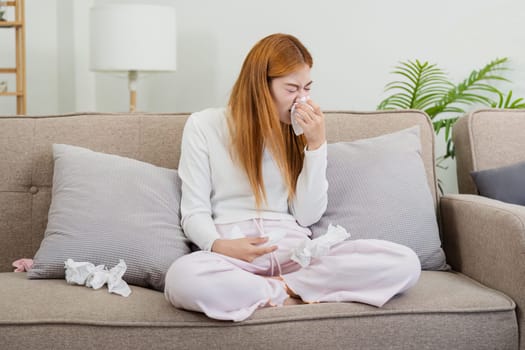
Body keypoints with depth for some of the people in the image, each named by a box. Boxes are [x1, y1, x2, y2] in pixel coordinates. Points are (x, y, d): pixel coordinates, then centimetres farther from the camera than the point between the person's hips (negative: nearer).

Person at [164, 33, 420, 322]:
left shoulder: (300, 133, 13)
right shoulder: (204, 125, 4)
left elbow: (308, 216, 5)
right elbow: (194, 213, 1)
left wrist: (316, 144, -3)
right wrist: (219, 245, -21)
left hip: (294, 249, 3)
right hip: (234, 254, -2)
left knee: (405, 263, -20)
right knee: (182, 278, -39)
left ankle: (282, 286, -17)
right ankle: (290, 291, -18)